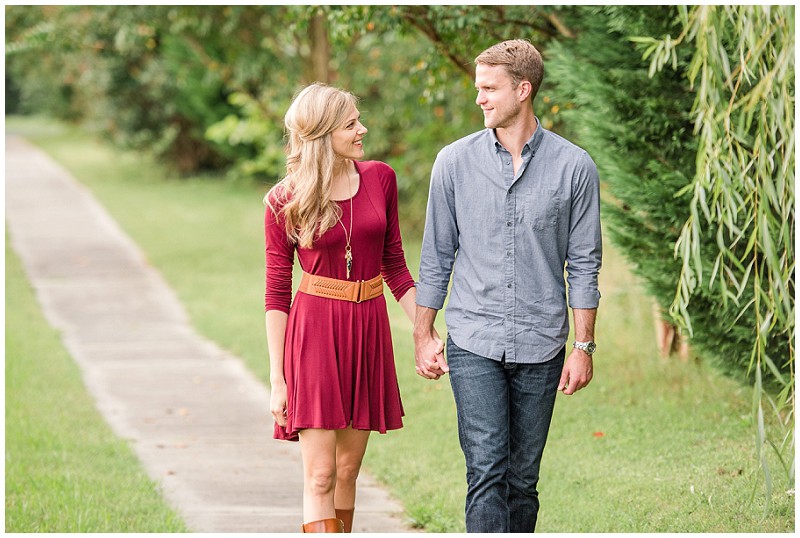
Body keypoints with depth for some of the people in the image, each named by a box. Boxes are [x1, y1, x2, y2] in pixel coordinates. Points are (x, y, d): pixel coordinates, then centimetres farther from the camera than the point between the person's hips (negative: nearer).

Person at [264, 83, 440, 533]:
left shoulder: (380, 179, 4)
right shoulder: (286, 201, -6)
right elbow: (277, 292, -3)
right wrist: (277, 379, -6)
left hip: (368, 329, 4)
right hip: (314, 330, -4)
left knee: (347, 471, 10)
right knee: (320, 477, -7)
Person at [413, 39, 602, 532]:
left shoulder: (574, 167, 0)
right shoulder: (455, 162, 3)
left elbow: (584, 265, 3)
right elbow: (437, 256, 9)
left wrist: (584, 346, 0)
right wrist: (423, 335, 7)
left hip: (540, 345, 1)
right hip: (474, 343, 0)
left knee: (523, 476, 7)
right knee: (487, 470, -11)